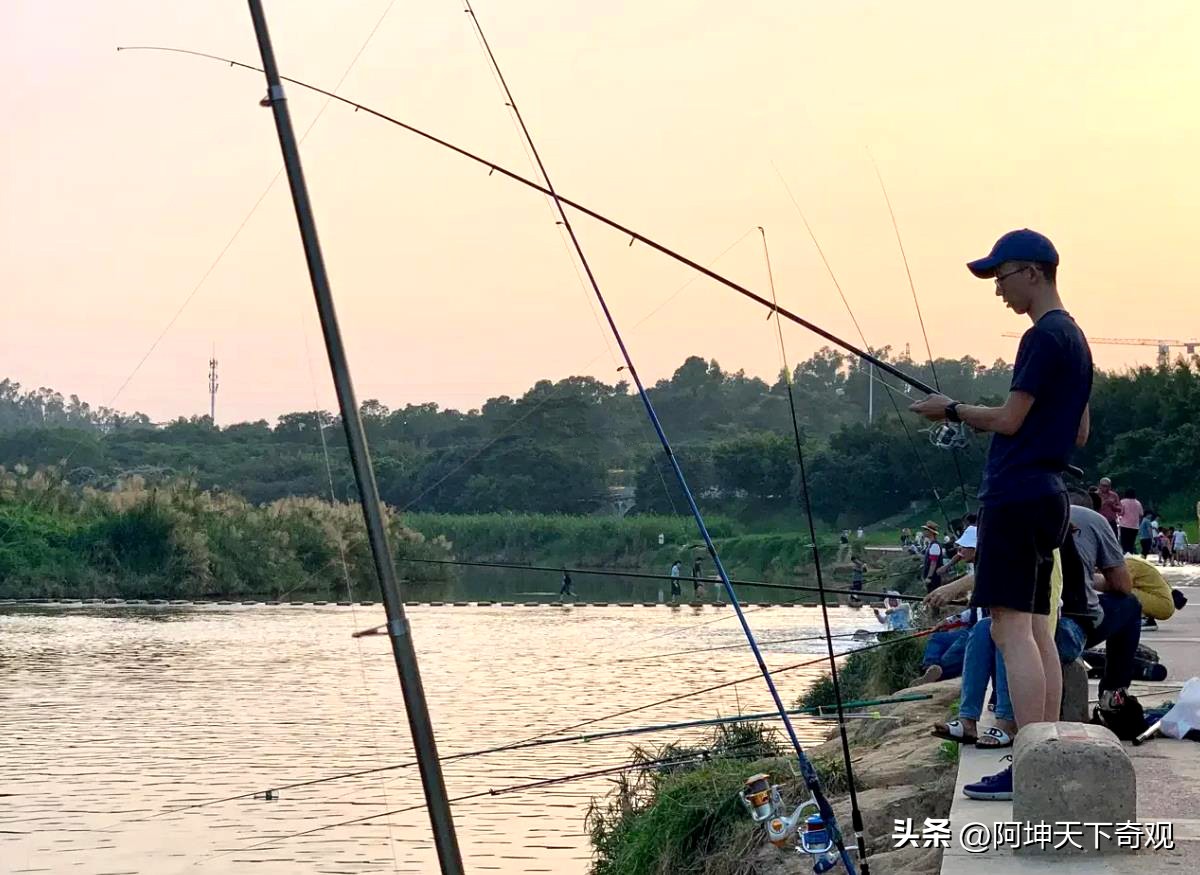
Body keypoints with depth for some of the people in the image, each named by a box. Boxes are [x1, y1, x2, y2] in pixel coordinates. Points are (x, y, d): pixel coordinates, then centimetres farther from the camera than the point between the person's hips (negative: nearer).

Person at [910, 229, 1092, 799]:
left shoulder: (1043, 336, -11)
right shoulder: (1075, 338, 19)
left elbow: (1008, 420, -14)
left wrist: (952, 410, 1)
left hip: (1016, 493, -10)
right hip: (1049, 493, 10)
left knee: (1011, 627, -12)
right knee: (1036, 626, 9)